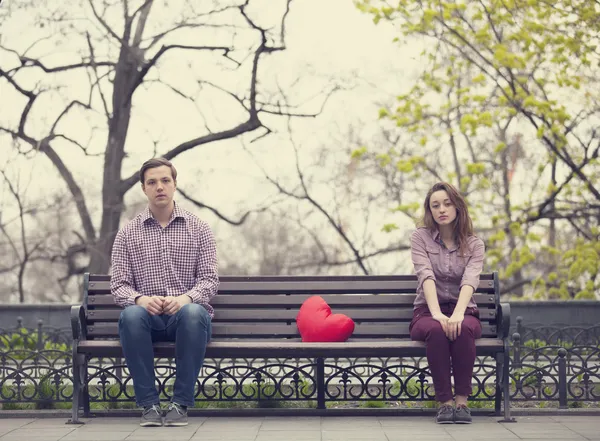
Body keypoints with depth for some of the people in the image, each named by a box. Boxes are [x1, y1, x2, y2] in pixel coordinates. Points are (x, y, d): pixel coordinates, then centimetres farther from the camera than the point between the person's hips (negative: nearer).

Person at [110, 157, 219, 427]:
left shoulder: (198, 229, 8)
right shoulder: (128, 233, 10)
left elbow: (209, 279, 1)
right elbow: (119, 283, 3)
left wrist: (185, 298, -21)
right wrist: (140, 299, -21)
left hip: (187, 315, -1)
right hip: (148, 317, 1)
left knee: (193, 312, -37)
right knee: (131, 314, -35)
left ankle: (181, 403, -28)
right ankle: (149, 403, -27)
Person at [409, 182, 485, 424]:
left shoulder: (474, 244, 5)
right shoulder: (420, 237, 3)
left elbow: (469, 281, -15)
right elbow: (426, 275, -14)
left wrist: (457, 314, -34)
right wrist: (437, 313, -31)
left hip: (463, 311, 1)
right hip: (427, 311, -1)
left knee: (463, 330, -37)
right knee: (437, 330, -37)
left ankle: (462, 400, -29)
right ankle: (445, 401, -31)